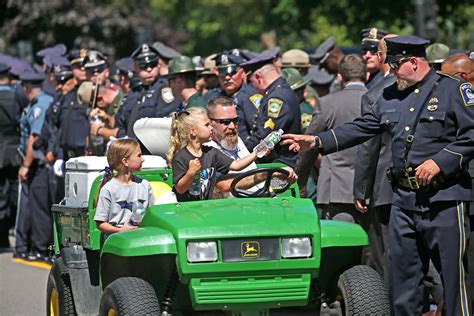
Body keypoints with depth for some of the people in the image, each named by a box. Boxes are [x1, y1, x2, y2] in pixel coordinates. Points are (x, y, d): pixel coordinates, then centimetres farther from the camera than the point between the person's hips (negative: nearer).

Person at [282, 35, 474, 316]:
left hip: (445, 197, -6)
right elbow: (361, 129, 17)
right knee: (403, 272, 8)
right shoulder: (391, 97, 16)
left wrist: (440, 162, -17)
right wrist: (317, 142, 9)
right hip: (403, 198, 6)